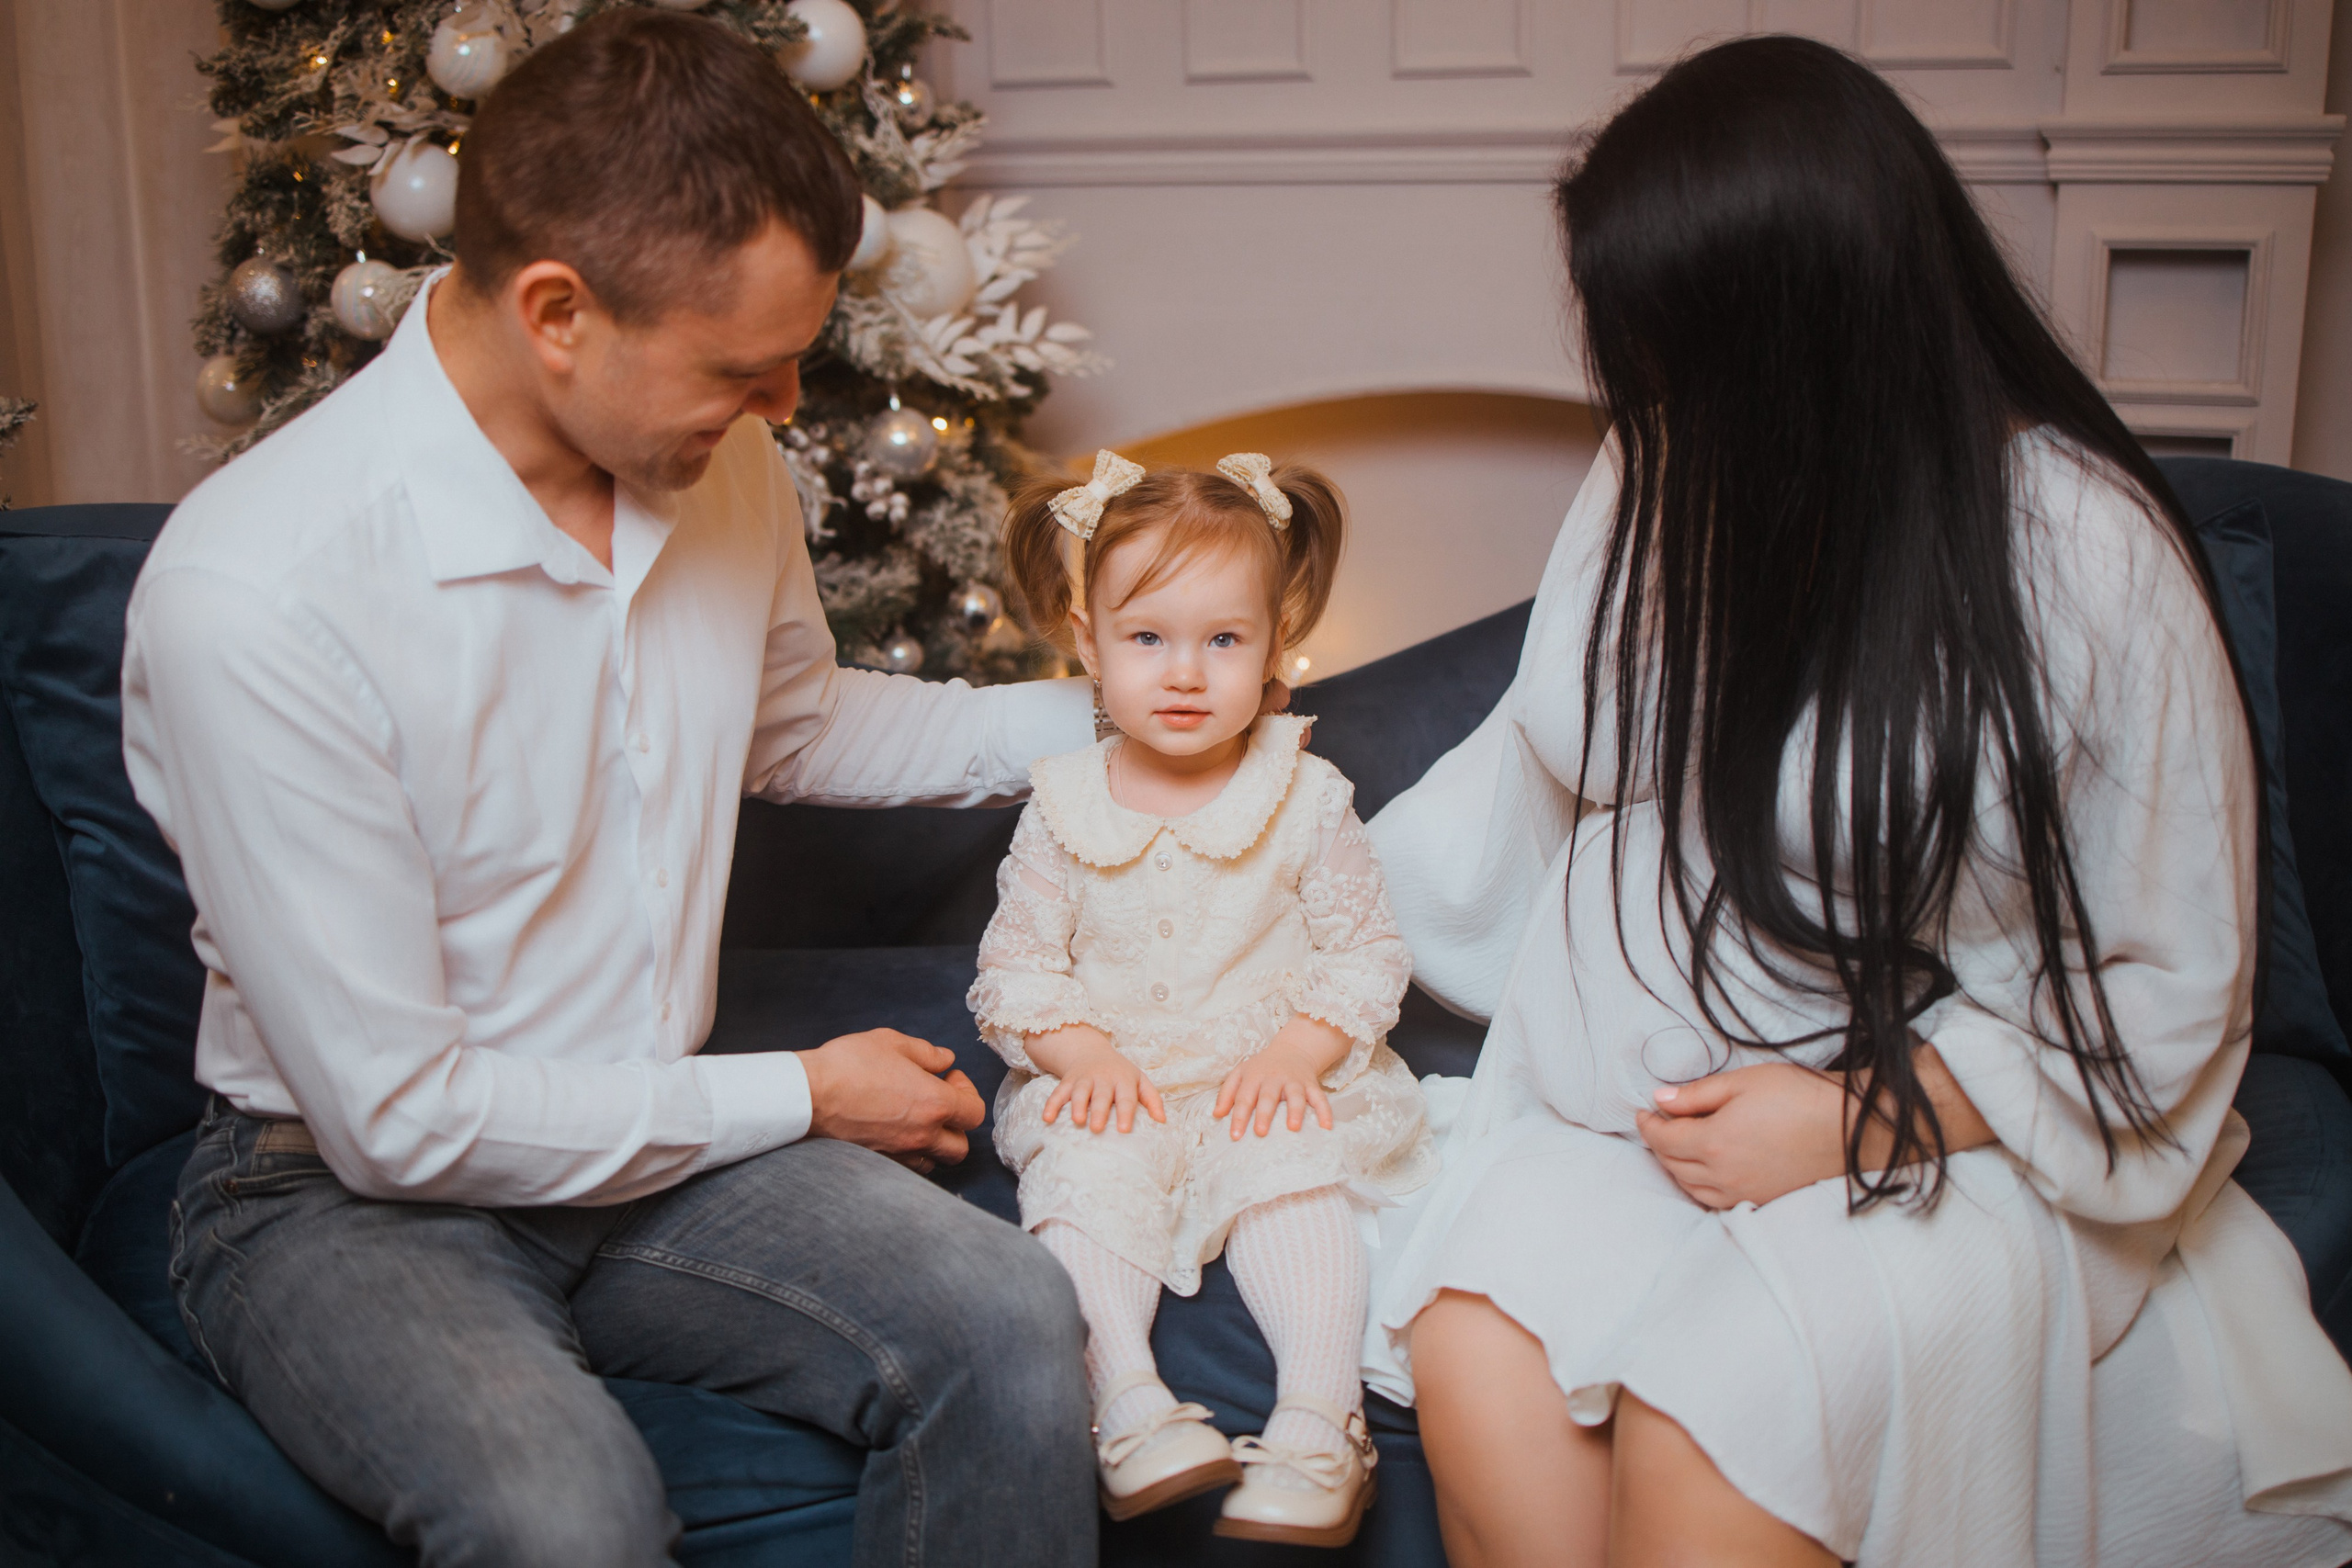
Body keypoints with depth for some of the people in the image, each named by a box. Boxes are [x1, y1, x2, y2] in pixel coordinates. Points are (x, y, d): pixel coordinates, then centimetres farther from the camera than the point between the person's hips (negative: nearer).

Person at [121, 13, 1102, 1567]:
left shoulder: (720, 462, -4)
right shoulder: (255, 589, -26)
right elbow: (394, 1115, -21)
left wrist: (1091, 716, 10)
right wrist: (796, 1098, -12)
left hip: (650, 1143, 5)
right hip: (344, 1189, -5)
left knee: (1011, 1323, -22)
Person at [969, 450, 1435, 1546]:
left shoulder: (1306, 799, 0)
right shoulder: (1064, 809, 1)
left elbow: (1369, 951, 3)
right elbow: (1012, 969, 3)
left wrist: (1297, 1051, -12)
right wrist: (1082, 1052, -14)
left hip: (1267, 1078, 0)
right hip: (1112, 1083, 1)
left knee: (1296, 1171, -28)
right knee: (1083, 1175, -27)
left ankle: (1318, 1417, -30)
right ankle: (1130, 1407, -33)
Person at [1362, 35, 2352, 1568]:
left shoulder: (2089, 555, -12)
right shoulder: (1661, 480, 4)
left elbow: (2170, 993, -7)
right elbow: (1548, 765, 20)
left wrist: (1851, 1119, -16)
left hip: (1949, 1138, -4)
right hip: (1642, 1097, 4)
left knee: (1699, 1432, -32)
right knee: (1472, 1358, -26)